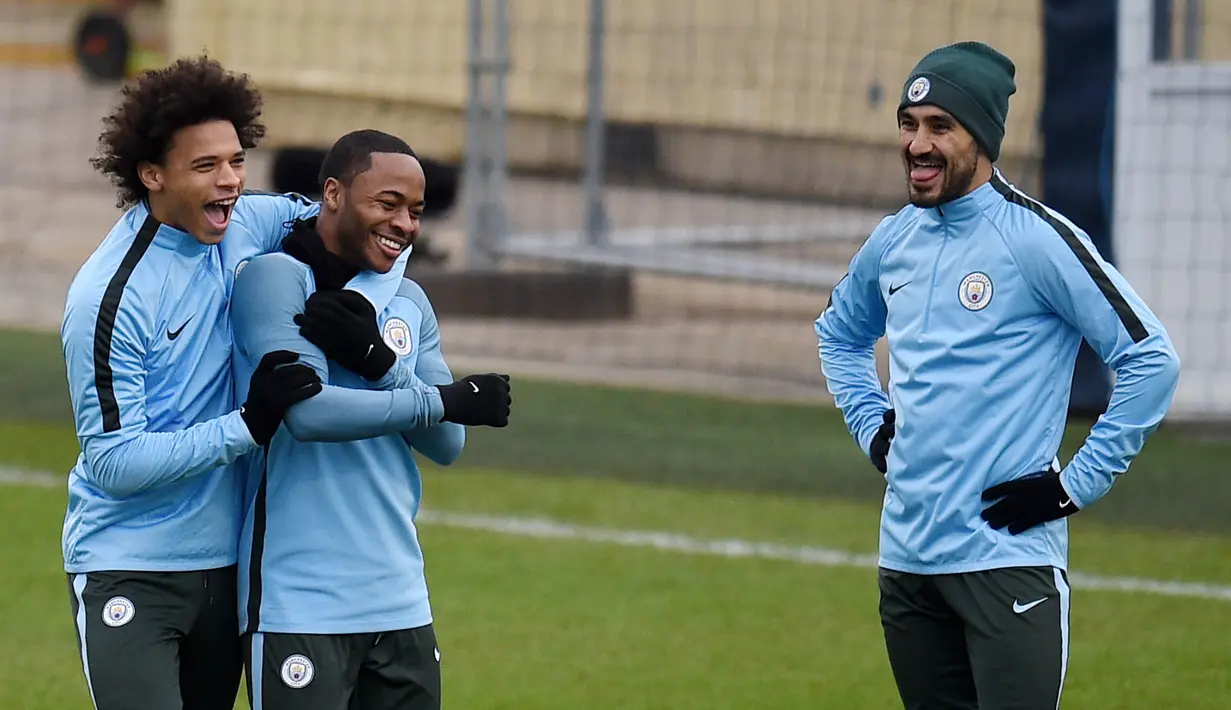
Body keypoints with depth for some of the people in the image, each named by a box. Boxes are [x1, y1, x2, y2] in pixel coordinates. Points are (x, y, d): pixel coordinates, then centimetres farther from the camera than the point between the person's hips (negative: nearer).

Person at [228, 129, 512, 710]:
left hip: (400, 604, 7)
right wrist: (447, 401, -11)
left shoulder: (410, 303, 15)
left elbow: (447, 444, 6)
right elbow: (307, 412, -19)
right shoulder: (276, 278, -6)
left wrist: (380, 360, -11)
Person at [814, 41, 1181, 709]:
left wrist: (1077, 484, -12)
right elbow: (839, 332, 33)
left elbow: (1152, 359, -12)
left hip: (1008, 558, -7)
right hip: (906, 556, 7)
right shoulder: (893, 241, 11)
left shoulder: (1037, 238, -9)